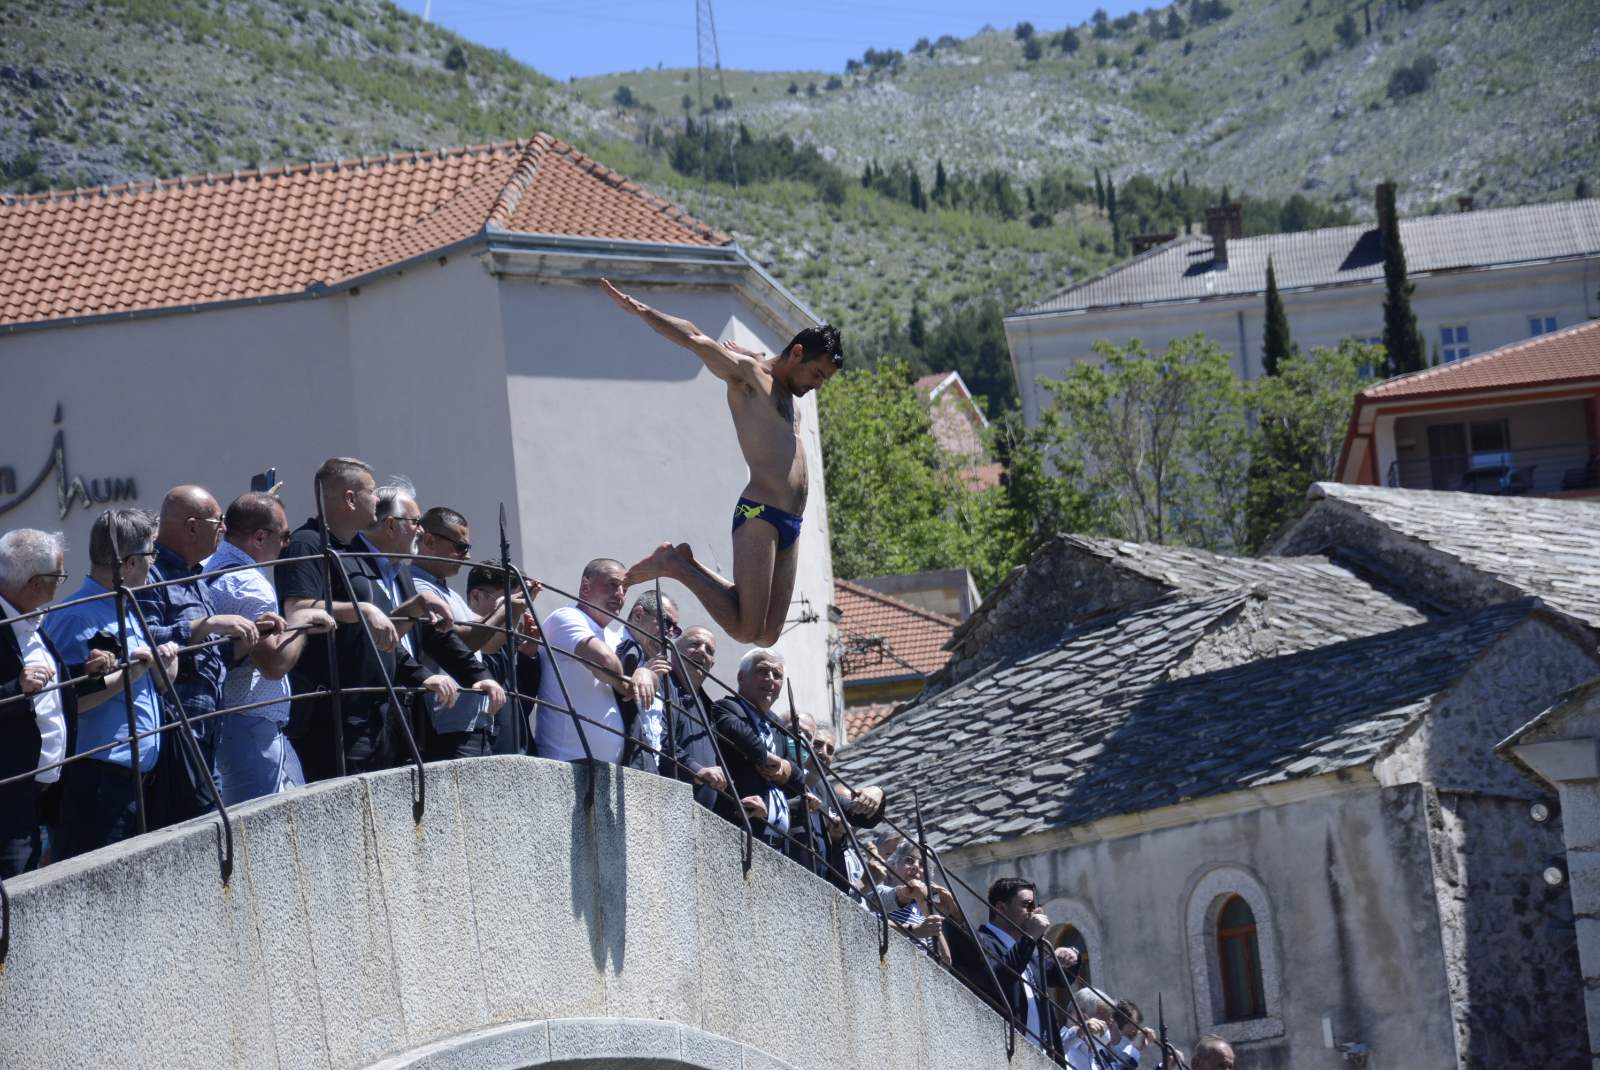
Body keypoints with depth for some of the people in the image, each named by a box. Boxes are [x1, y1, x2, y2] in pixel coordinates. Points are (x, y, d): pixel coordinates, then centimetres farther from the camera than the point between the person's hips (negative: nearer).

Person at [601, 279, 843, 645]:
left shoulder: (784, 390, 24)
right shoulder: (747, 373, -1)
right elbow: (695, 340, -10)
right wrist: (640, 311, -19)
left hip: (788, 526, 9)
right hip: (758, 515, -9)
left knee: (767, 635, 6)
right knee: (745, 629, -16)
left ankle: (685, 564, 16)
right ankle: (674, 565, 1)